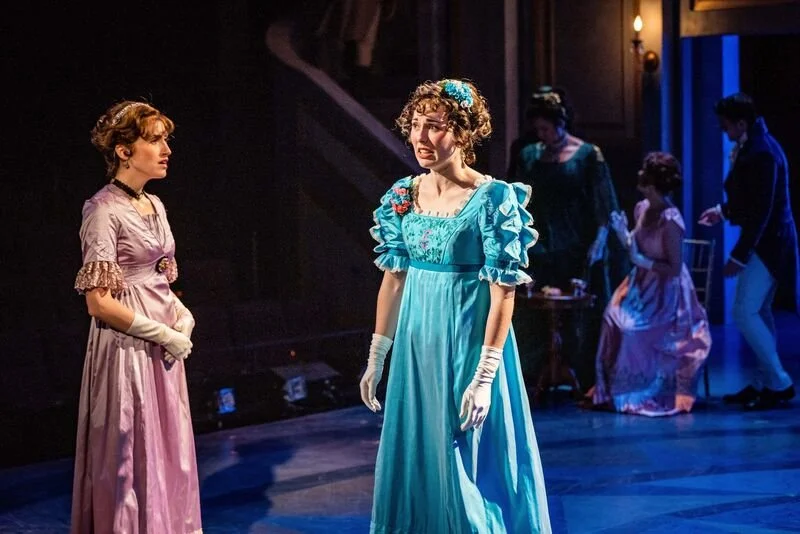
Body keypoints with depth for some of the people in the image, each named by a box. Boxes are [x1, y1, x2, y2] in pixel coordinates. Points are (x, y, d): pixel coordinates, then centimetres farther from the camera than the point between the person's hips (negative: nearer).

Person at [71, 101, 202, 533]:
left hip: (162, 349, 8)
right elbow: (98, 303, -17)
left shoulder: (153, 205, 10)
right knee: (133, 457, -1)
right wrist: (164, 334, -15)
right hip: (127, 349, -8)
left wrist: (181, 313, 1)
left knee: (168, 454, 13)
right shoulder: (105, 211, -14)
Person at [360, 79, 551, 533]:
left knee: (470, 469, 2)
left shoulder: (494, 198, -13)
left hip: (469, 342, -5)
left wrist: (485, 376, -19)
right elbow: (393, 279, 9)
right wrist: (377, 358, 10)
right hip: (416, 342, 6)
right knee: (414, 462, 12)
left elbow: (504, 293, -15)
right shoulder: (403, 195, 4)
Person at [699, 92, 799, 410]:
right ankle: (764, 383, 21)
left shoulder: (762, 153, -22)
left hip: (768, 242, -10)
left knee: (744, 313, -10)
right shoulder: (749, 147, 9)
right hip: (762, 240, 10)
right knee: (759, 312, 14)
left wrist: (739, 256, -23)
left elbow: (762, 210, -24)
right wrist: (723, 211, 14)